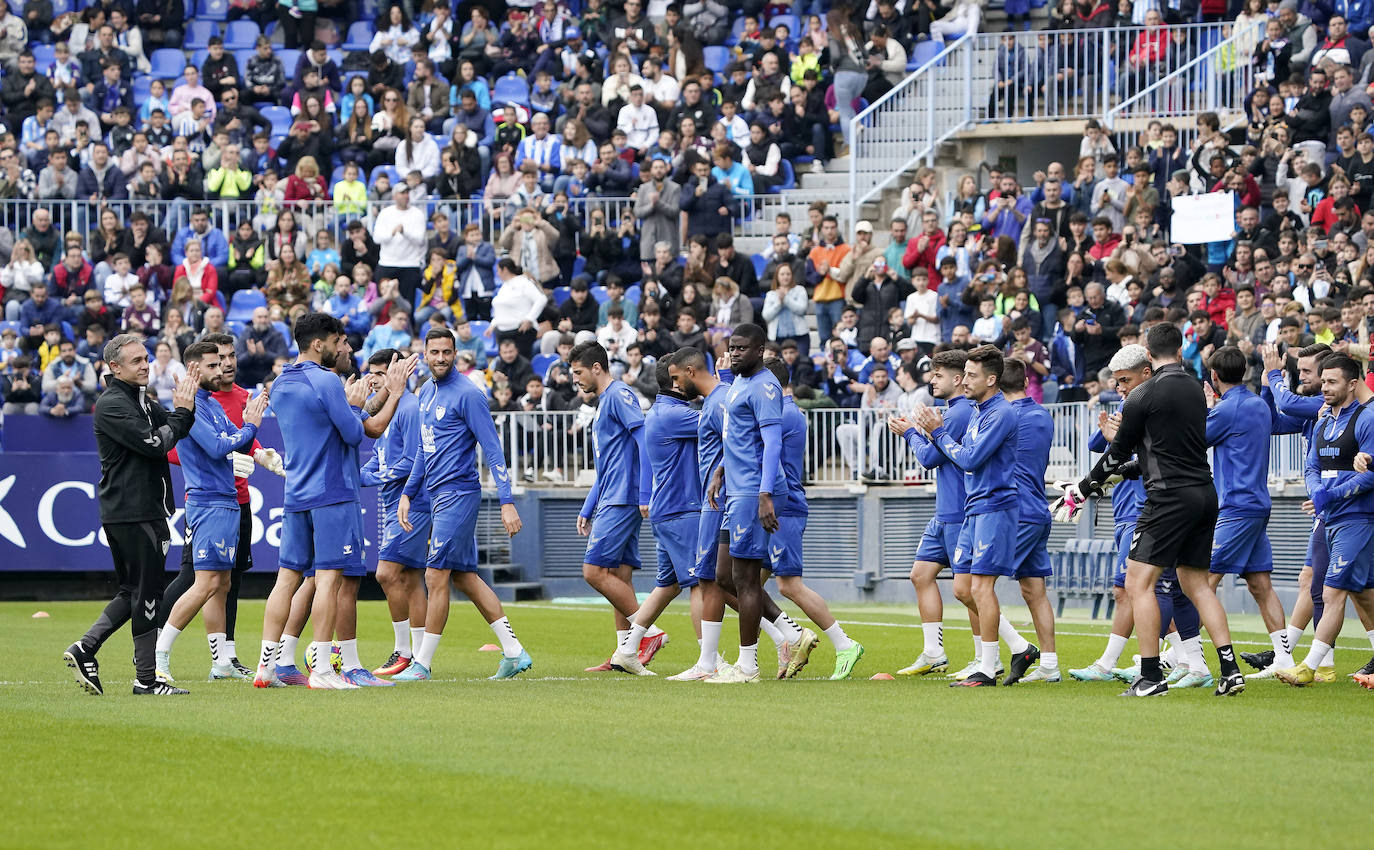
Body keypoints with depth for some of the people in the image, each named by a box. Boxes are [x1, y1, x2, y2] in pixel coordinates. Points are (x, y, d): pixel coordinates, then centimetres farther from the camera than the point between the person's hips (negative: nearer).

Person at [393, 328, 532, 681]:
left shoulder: (467, 395, -12)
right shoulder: (426, 393, 14)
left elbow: (493, 450, -14)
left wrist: (507, 502, -20)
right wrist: (407, 494, 19)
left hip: (458, 493, -9)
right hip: (438, 495, 9)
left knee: (436, 576, -7)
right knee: (464, 577, 10)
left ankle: (422, 663, -2)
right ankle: (514, 652, 14)